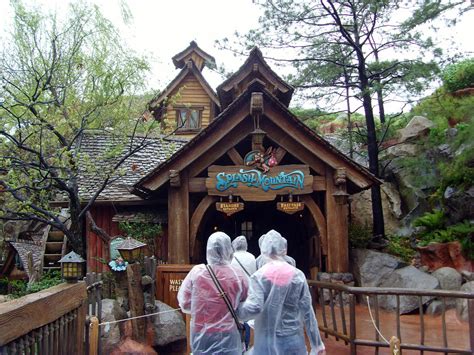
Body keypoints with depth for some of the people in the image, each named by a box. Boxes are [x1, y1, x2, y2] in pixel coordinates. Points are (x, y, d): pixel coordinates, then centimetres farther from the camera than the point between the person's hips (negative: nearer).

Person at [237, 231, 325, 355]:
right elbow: (307, 311, -1)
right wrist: (317, 343, 6)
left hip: (267, 340, -2)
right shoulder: (297, 275, -4)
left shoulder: (259, 276, -10)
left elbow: (254, 308, -21)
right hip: (293, 339, 2)